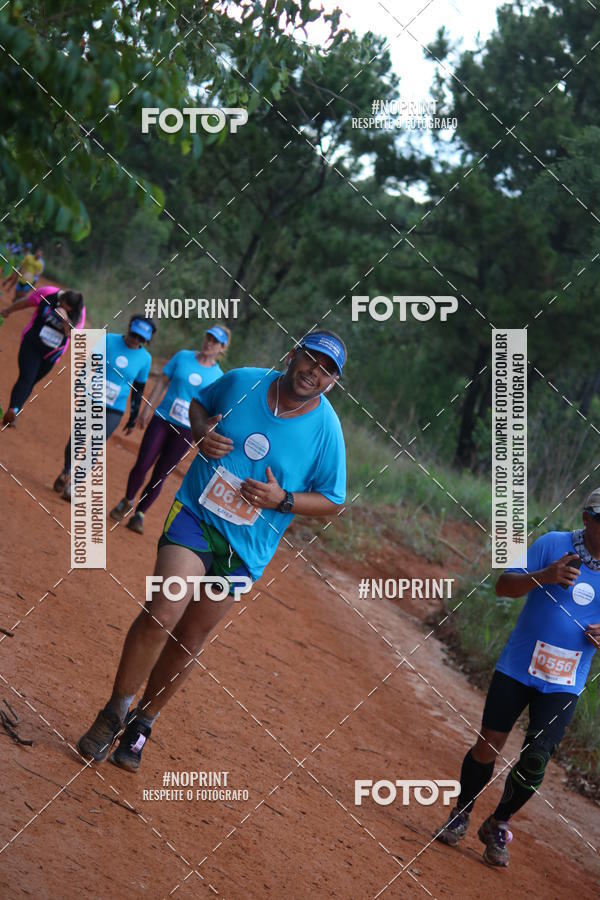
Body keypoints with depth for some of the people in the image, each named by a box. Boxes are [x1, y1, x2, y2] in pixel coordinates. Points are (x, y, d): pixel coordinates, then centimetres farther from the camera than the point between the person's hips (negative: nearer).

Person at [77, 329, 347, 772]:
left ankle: (143, 722, 28)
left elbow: (333, 501, 0)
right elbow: (199, 402, 16)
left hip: (245, 548, 1)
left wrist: (282, 500, -17)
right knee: (162, 614, -19)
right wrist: (201, 432, -6)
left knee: (189, 641, 8)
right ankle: (114, 714, -3)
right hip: (196, 516, 0)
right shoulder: (242, 382, -4)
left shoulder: (326, 430, -8)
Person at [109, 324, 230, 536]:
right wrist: (148, 407, 1)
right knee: (142, 465, -7)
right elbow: (162, 383, 6)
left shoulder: (218, 376, 3)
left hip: (186, 430, 0)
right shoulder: (183, 357, 3)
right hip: (162, 420, 0)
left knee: (160, 474, 0)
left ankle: (139, 514, 14)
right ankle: (127, 502, 17)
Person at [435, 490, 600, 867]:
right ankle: (460, 816, 27)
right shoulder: (553, 545, -9)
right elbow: (504, 585, -10)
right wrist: (544, 576, -28)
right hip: (517, 668, -1)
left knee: (535, 760, -5)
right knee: (489, 746, 5)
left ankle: (498, 825, 18)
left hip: (564, 684, 1)